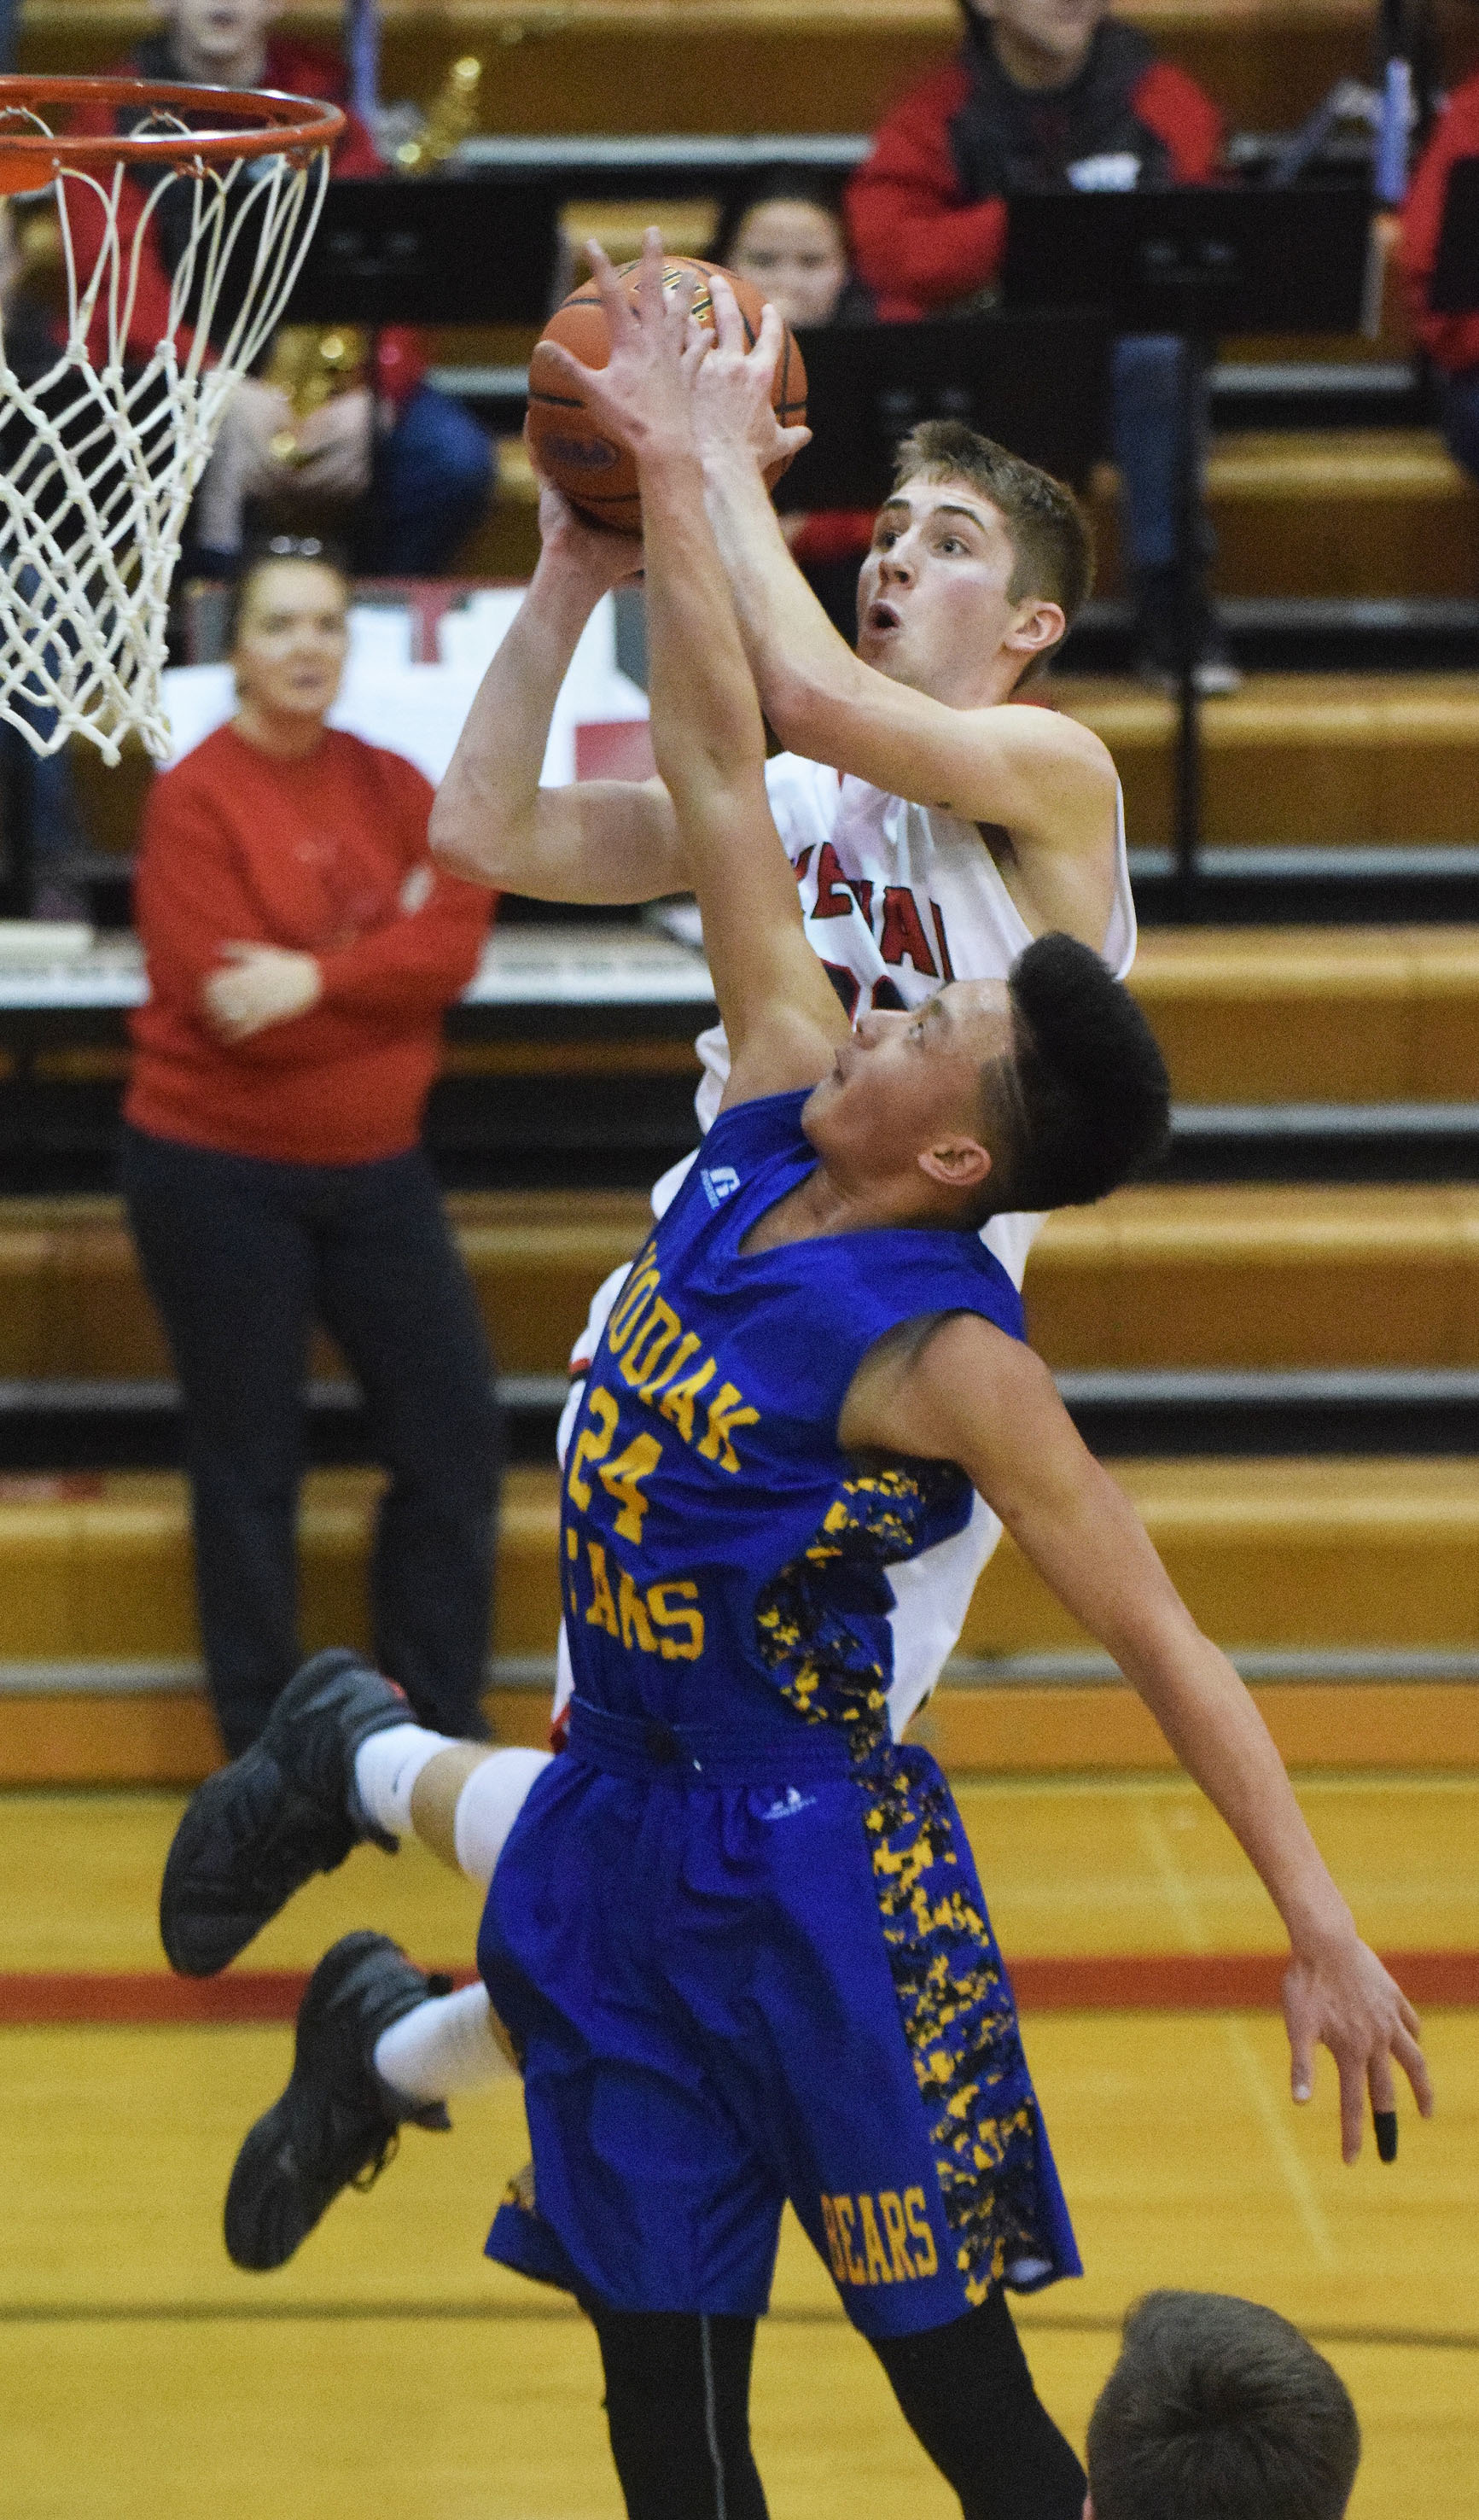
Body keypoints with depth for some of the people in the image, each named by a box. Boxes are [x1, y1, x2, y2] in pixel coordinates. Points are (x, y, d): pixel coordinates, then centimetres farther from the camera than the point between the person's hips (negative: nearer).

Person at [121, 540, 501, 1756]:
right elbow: (223, 1001, -20)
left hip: (374, 1165, 5)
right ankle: (262, 1737, 17)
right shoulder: (195, 800, -12)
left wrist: (319, 978, -24)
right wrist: (389, 959, -13)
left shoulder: (388, 786, 4)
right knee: (250, 1460, 4)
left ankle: (441, 1707, 18)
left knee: (454, 1429, 4)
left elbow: (456, 943, -10)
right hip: (219, 1171, -5)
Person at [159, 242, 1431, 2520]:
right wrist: (667, 468, 5)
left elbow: (1163, 1643, -17)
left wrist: (1321, 1929, -22)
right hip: (633, 1822, 7)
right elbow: (716, 766, 2)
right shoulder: (782, 1100, -1)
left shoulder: (950, 1361, -19)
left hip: (809, 1869, -7)